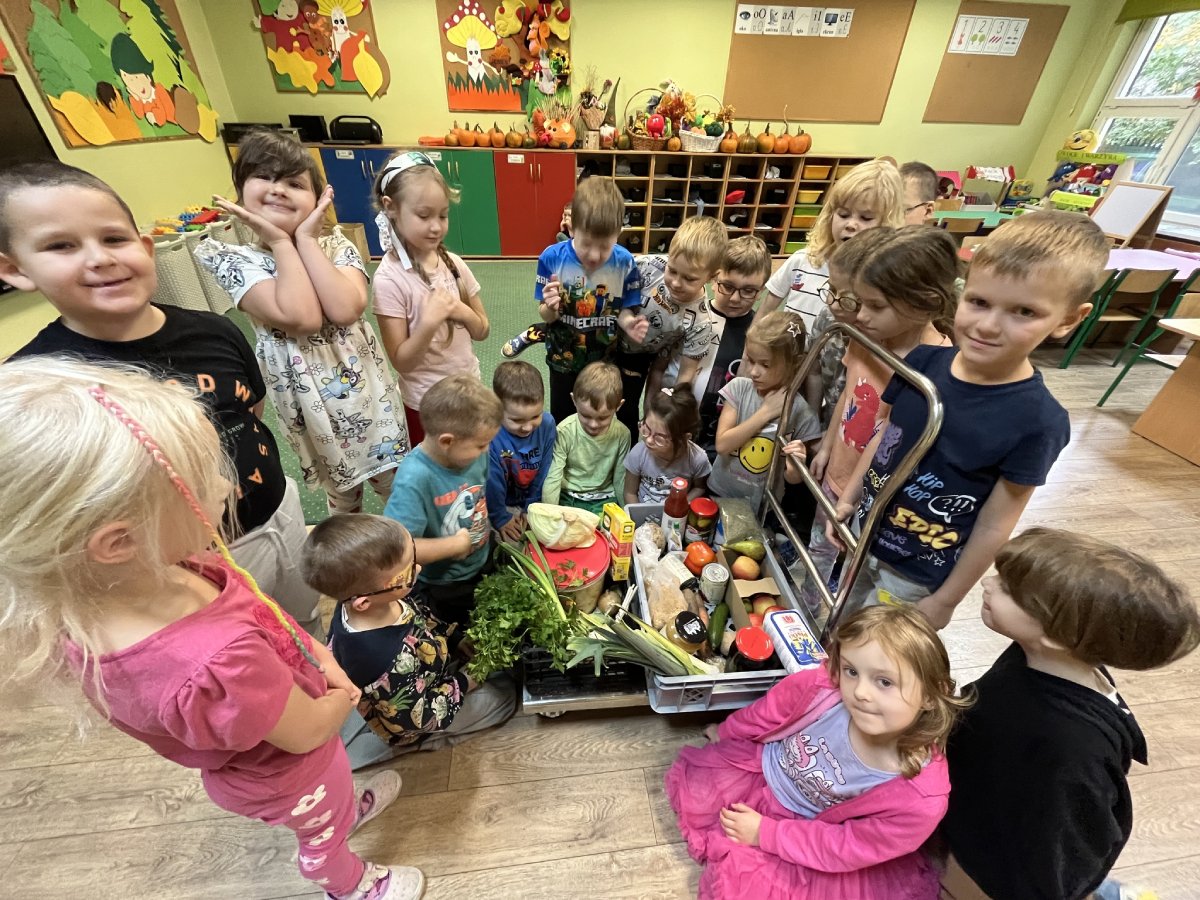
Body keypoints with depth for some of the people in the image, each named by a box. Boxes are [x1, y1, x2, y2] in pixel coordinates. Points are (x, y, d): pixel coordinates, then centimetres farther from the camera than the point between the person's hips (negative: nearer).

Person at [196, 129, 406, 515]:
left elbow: (346, 309, -24)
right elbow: (301, 318, -27)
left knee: (397, 485, 15)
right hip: (308, 398, -1)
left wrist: (306, 239, -15)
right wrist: (281, 241, -16)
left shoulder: (335, 246, -3)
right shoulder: (233, 258, -8)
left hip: (367, 386, 1)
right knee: (341, 492, 20)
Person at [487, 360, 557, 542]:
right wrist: (500, 518, -8)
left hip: (532, 502, 4)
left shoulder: (547, 424, -18)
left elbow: (543, 472, -6)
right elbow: (491, 482, -19)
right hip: (500, 504, -3)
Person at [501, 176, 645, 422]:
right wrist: (550, 308, -36)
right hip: (563, 359, 0)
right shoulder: (552, 258, -18)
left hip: (604, 358, 0)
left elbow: (624, 310, -9)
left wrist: (629, 324, -32)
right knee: (562, 422, 20)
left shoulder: (624, 262, -17)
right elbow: (546, 316, -13)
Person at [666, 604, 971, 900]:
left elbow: (844, 847, -19)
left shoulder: (919, 799, -34)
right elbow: (765, 713, -11)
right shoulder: (819, 687, -34)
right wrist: (725, 733, 8)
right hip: (762, 769, 2)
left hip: (808, 832, -1)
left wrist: (764, 833, -17)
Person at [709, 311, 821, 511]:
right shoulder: (739, 387, -10)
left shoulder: (801, 412, -14)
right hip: (718, 492, 1)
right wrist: (766, 412, -20)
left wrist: (796, 463, -27)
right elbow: (722, 445, -19)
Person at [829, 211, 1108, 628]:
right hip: (862, 533, 5)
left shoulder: (1037, 421, -23)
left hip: (917, 574, -4)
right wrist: (848, 500, 4)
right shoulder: (923, 360, -12)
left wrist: (945, 601, -8)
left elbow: (994, 526, -15)